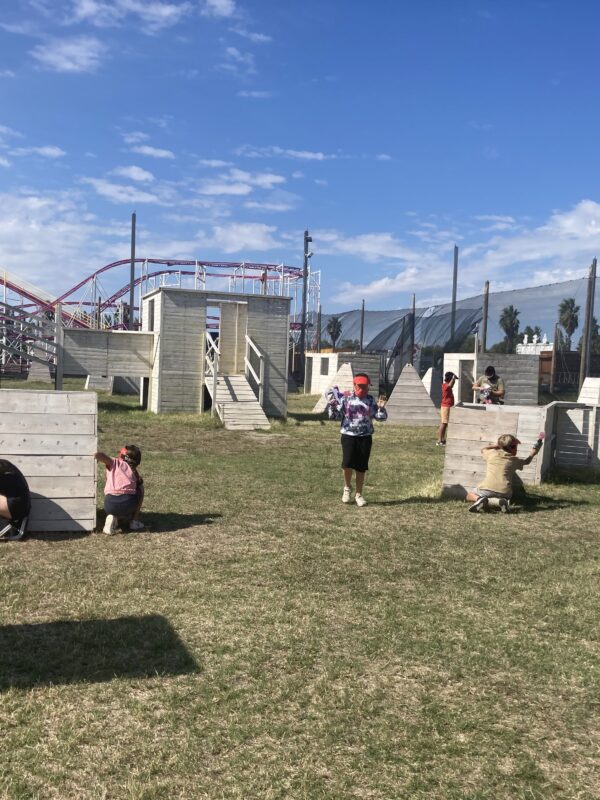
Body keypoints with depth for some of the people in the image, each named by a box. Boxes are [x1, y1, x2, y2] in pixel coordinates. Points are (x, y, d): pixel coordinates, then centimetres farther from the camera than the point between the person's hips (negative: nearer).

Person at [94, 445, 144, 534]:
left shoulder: (114, 462, 16)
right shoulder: (135, 472, 22)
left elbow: (97, 455, 1)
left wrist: (97, 455, 24)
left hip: (110, 504, 1)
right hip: (128, 503, -1)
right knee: (140, 489, 33)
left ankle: (114, 518, 3)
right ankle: (134, 521, 26)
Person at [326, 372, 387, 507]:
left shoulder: (370, 400, 5)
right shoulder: (346, 399, 1)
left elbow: (381, 417, 6)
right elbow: (335, 416, 3)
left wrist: (381, 407, -12)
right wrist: (332, 405, -14)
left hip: (365, 437, 2)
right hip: (348, 435, -2)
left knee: (361, 467, 5)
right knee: (348, 463, -15)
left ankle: (358, 495, 20)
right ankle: (347, 487, 14)